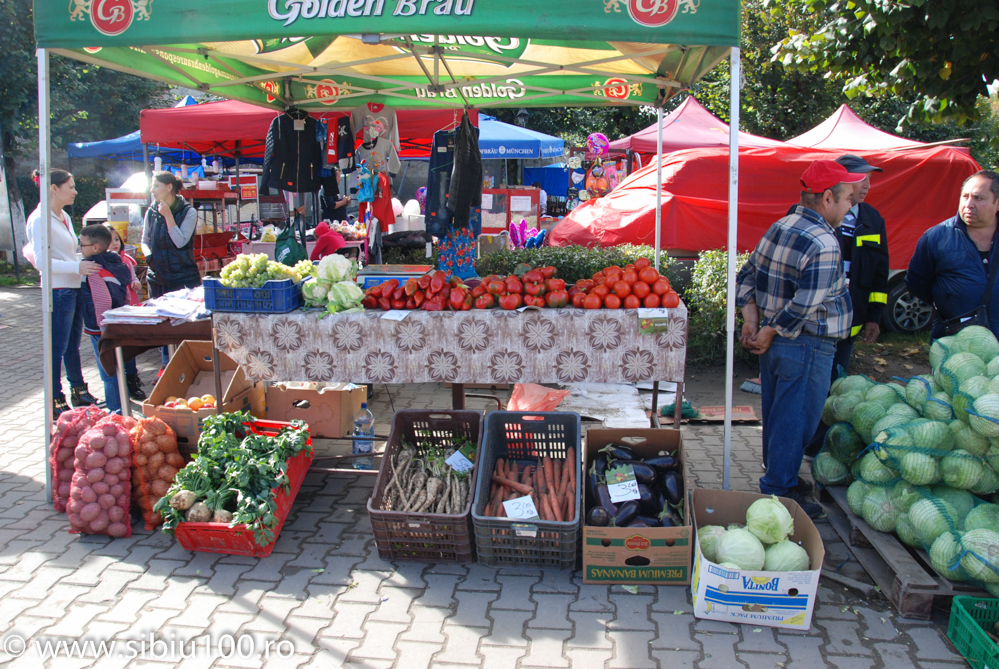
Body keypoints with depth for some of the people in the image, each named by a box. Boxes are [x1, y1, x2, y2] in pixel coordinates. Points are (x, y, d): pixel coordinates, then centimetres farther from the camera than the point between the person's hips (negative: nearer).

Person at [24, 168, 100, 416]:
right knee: (57, 348, -3)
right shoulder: (40, 219, -13)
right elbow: (41, 261, -19)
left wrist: (86, 263, 13)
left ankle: (79, 392, 27)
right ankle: (56, 403, 4)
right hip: (58, 291, -9)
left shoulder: (64, 217, 15)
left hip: (74, 288, 9)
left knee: (73, 344, 17)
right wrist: (77, 266, -26)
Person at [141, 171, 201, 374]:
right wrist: (149, 255, -5)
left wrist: (168, 215, -17)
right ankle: (166, 364, 21)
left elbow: (181, 241, -14)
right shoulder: (151, 212, 8)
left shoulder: (188, 212, -5)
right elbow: (145, 241, 16)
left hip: (184, 275, -4)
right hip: (158, 274, 5)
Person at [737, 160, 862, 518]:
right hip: (807, 348, -9)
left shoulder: (778, 227, 7)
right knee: (795, 421, 3)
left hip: (775, 342, 9)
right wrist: (769, 333, -14)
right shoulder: (824, 243, -21)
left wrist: (752, 317, 5)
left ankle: (776, 480, 35)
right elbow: (805, 305, -25)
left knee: (776, 416, 20)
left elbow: (747, 275, 11)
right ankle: (779, 493, 13)